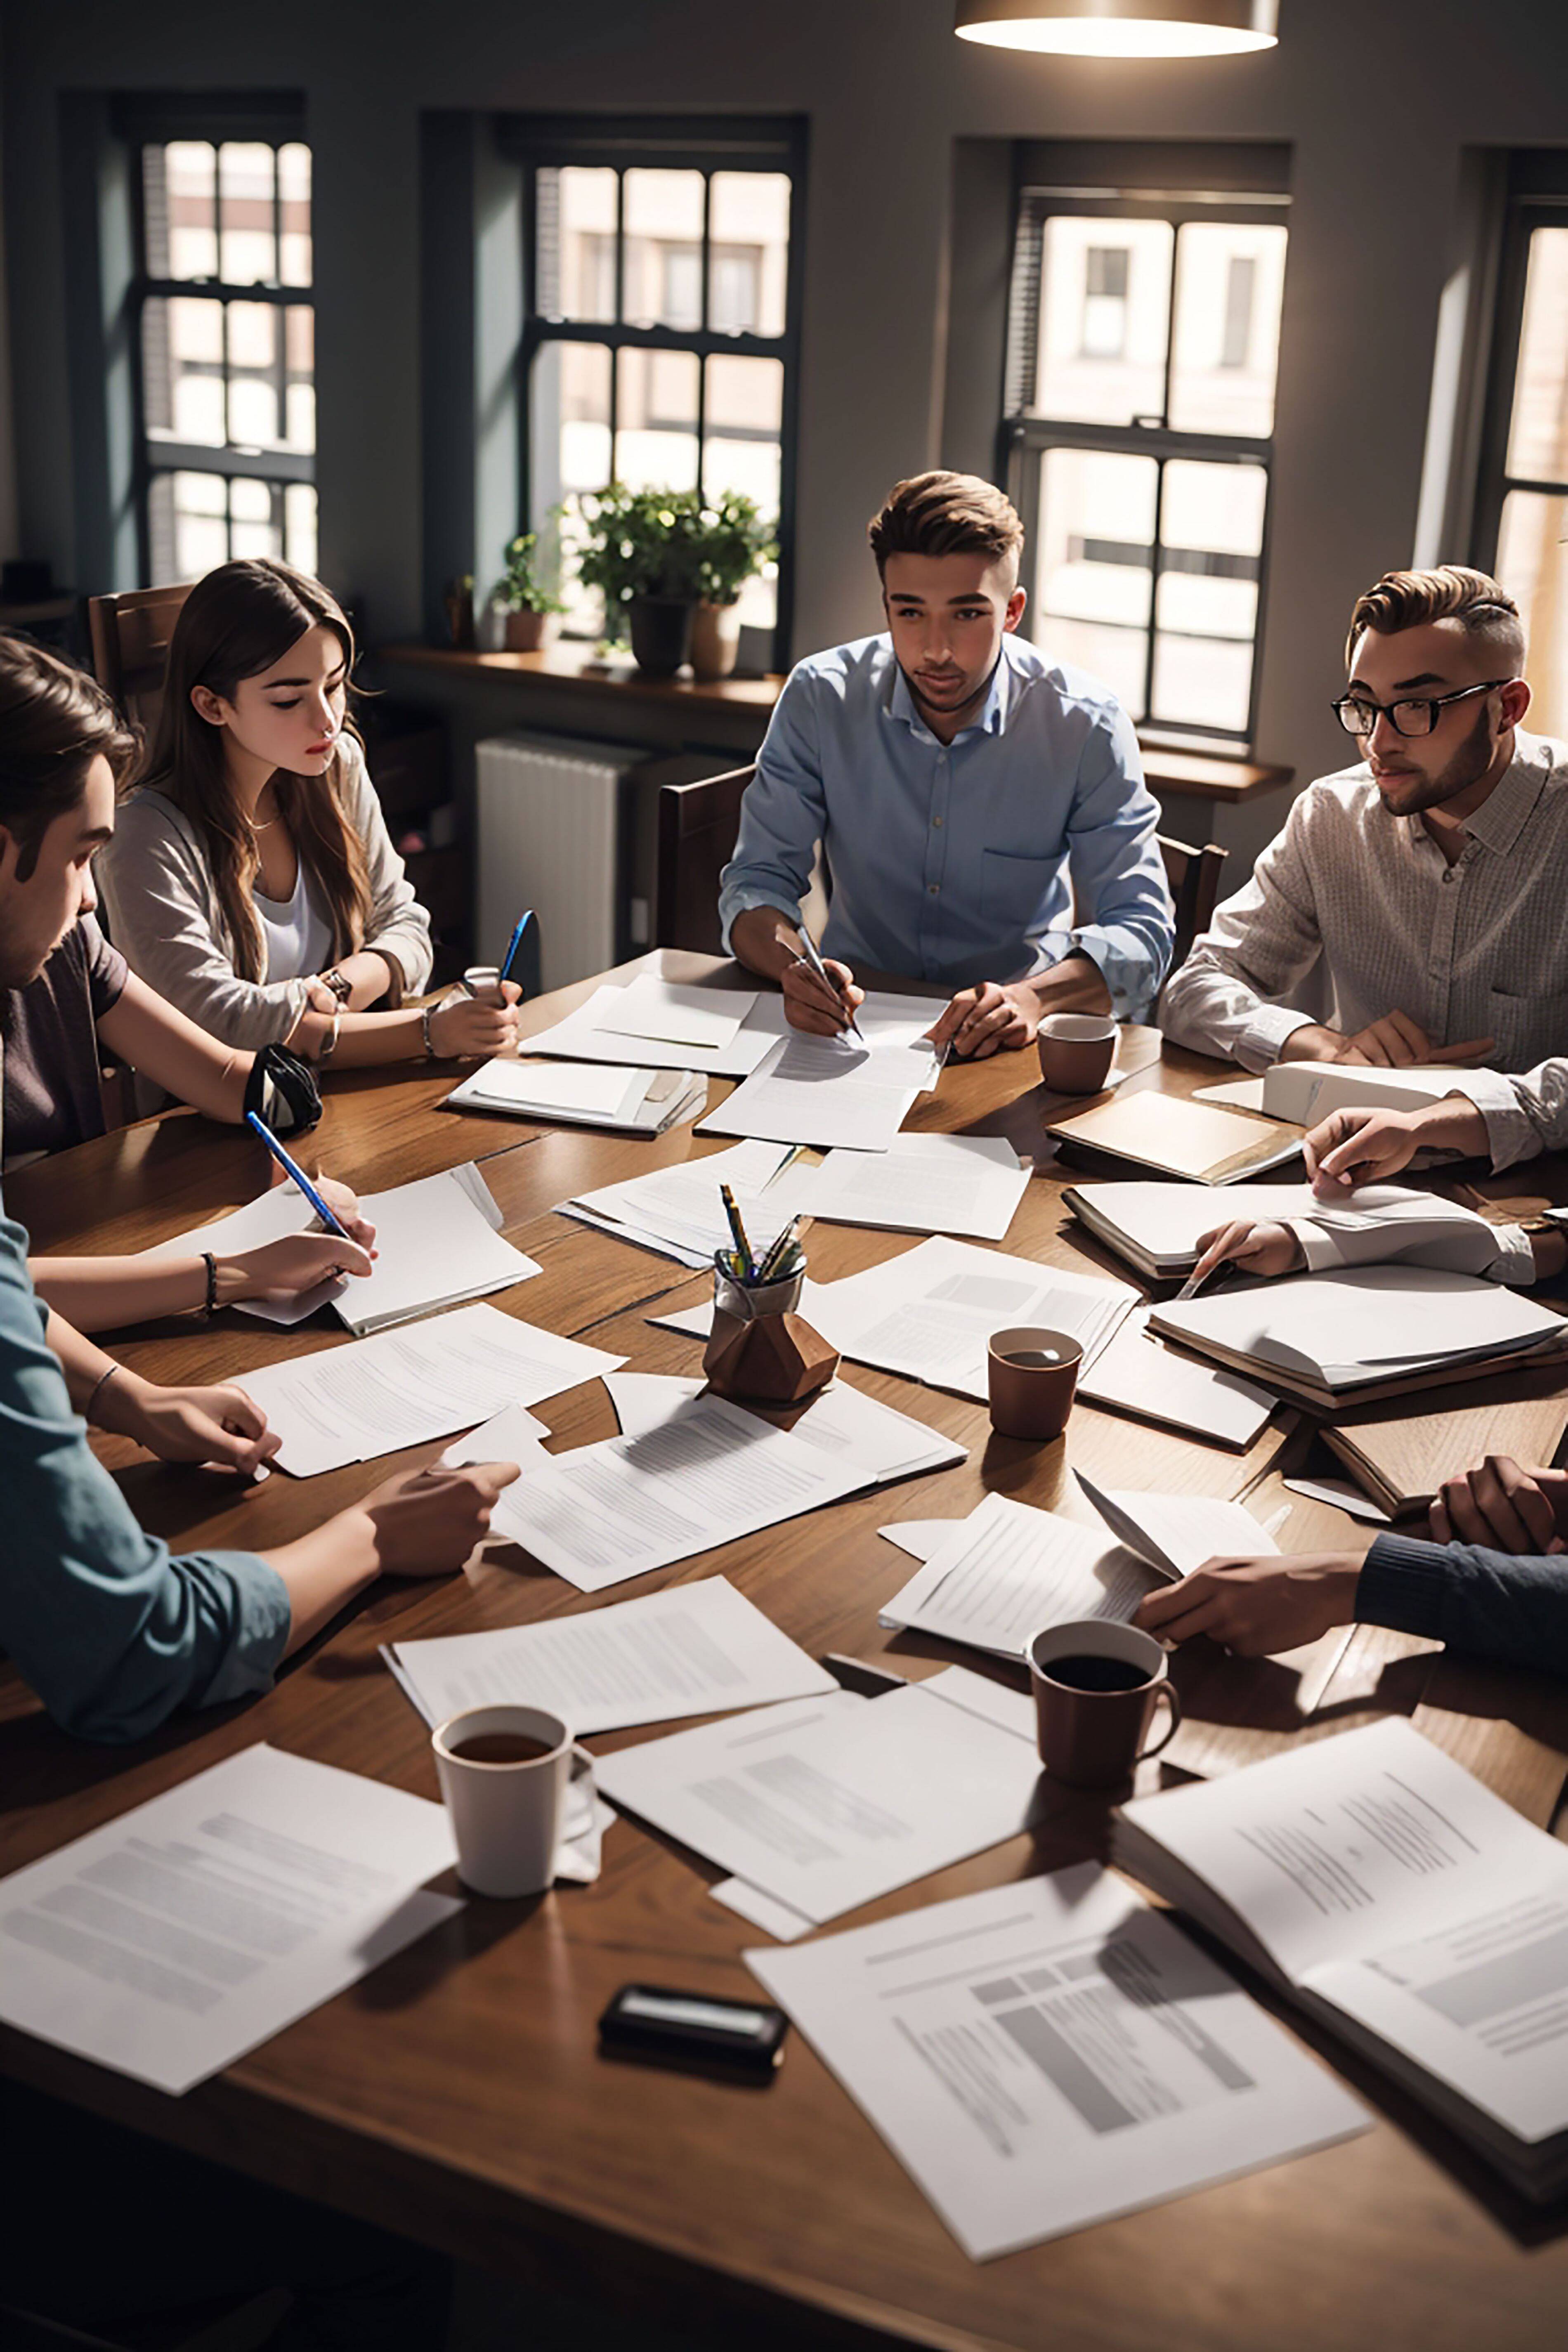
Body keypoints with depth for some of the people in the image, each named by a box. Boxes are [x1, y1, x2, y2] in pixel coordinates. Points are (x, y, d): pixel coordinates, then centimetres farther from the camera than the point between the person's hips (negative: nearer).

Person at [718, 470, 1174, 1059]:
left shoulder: (1087, 726, -11)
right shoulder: (820, 698, -6)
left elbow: (1139, 929, -14)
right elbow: (758, 879, -4)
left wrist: (1034, 997, -35)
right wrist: (793, 965, -28)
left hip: (1011, 1041, 0)